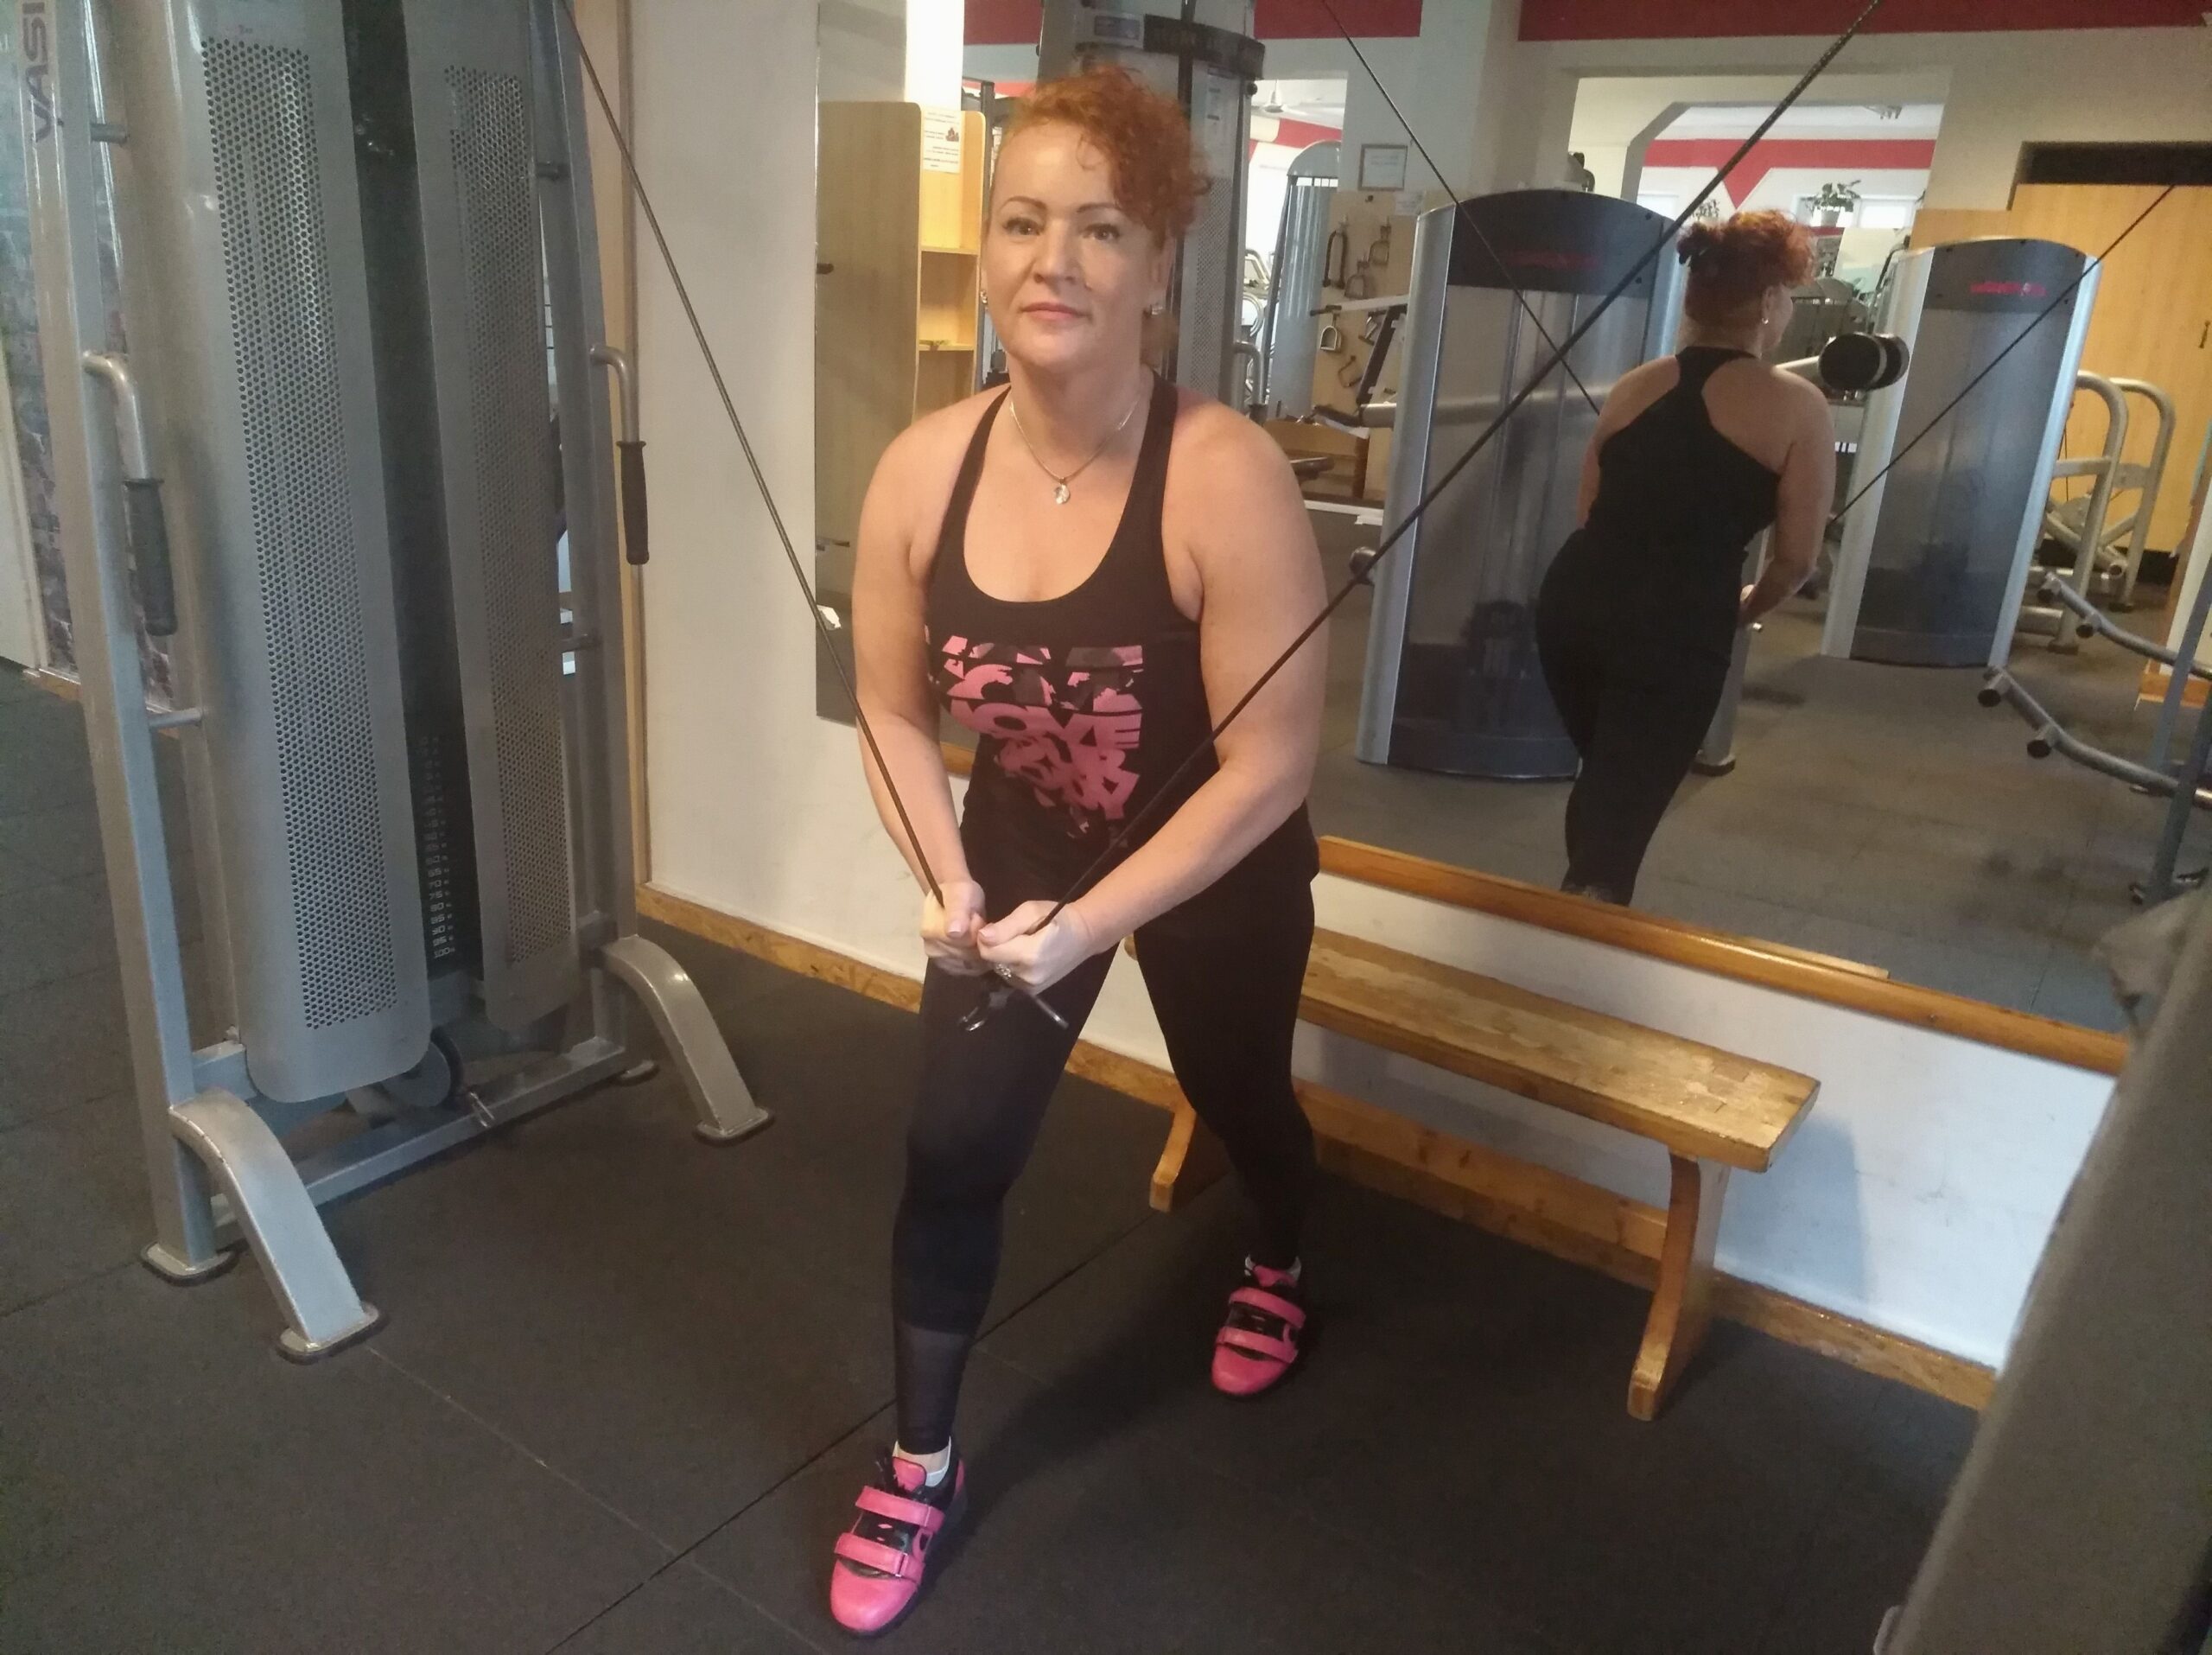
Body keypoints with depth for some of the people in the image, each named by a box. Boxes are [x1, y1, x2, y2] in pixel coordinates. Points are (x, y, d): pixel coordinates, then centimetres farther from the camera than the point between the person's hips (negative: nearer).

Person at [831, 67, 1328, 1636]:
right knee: (953, 1153, 1)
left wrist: (1088, 924, -25)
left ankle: (1279, 1267, 60)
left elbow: (1271, 763, -26)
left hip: (1216, 876, -2)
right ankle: (922, 1470, 25)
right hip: (1016, 856, 3)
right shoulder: (923, 470, -16)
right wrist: (949, 882, -15)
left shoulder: (1227, 478, -30)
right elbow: (895, 707, -3)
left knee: (1240, 1100, 22)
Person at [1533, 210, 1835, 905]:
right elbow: (1795, 559, -2)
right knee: (1623, 811, 1)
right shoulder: (1797, 406, -3)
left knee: (1601, 778, 26)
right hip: (1677, 631, -6)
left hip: (1574, 599, 6)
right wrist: (1746, 608, 18)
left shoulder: (1634, 386, 10)